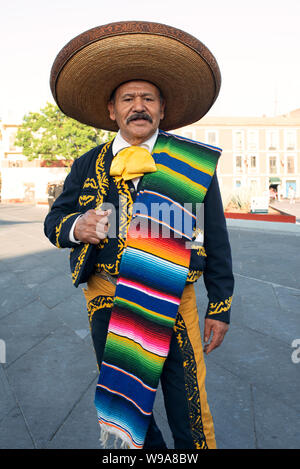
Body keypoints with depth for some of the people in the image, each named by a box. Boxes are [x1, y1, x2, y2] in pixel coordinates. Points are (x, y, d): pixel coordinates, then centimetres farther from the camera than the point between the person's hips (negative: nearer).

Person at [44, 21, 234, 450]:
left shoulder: (193, 165, 2)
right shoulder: (88, 166, 8)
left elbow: (215, 240, 3)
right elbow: (54, 220, 13)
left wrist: (220, 307, 2)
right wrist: (75, 228, -12)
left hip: (171, 301, -2)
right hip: (105, 301, 3)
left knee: (189, 411, 3)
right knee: (122, 397, 17)